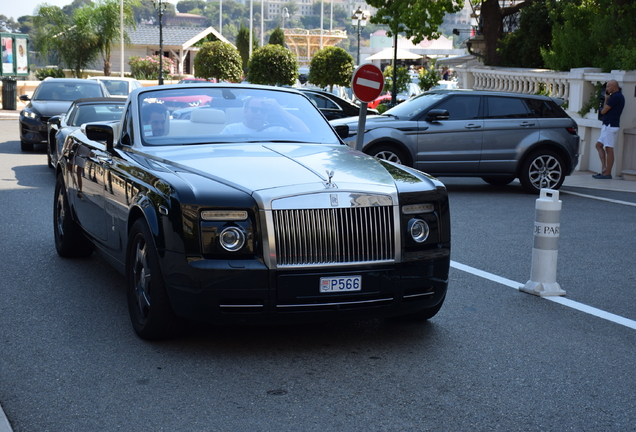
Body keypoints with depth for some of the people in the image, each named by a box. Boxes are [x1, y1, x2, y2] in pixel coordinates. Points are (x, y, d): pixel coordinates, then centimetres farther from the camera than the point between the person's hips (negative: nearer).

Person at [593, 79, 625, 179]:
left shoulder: (615, 97, -16)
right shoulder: (619, 96, 16)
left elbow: (603, 111, -13)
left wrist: (606, 99, 3)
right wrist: (607, 98, 9)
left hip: (610, 125, -11)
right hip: (608, 125, 11)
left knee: (609, 149, -7)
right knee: (599, 145, 12)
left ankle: (607, 173, -4)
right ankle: (604, 168, 7)